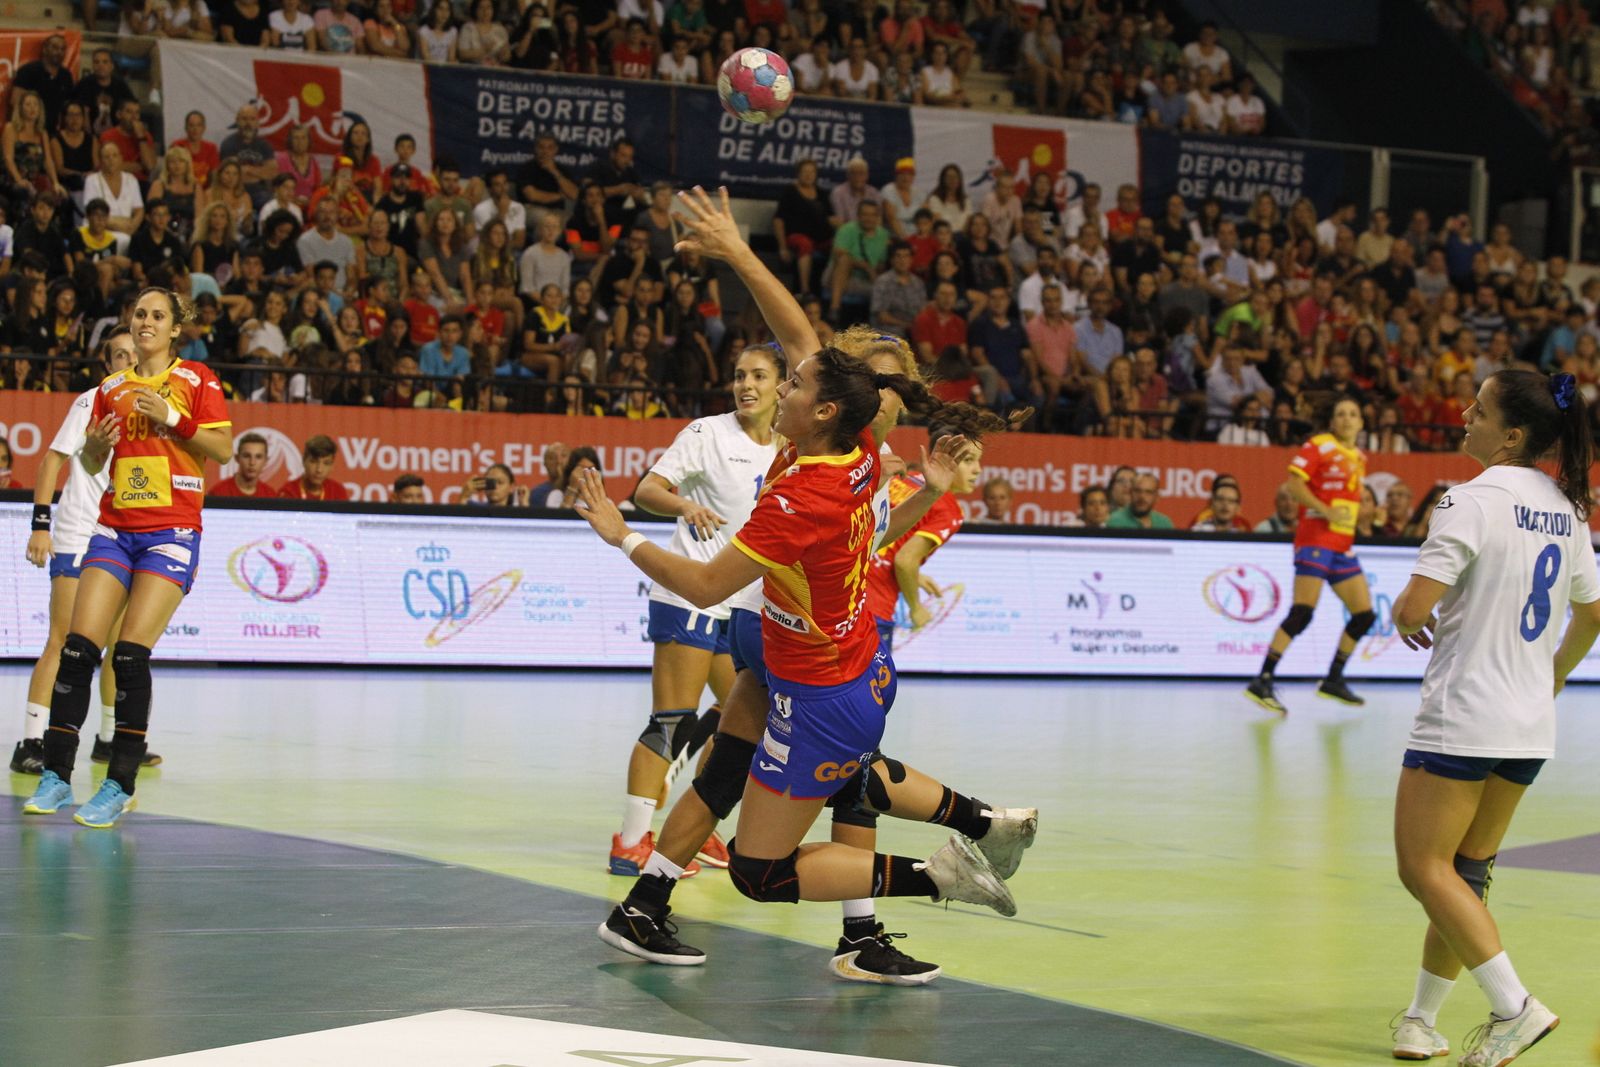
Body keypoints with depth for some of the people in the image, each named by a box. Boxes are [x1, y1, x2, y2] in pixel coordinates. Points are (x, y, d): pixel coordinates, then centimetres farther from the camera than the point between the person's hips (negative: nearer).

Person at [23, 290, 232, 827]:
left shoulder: (196, 379, 3)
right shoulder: (111, 387, 15)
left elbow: (222, 448, -4)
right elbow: (90, 465, 19)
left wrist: (172, 418, -15)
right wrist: (95, 445, -2)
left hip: (172, 530, -4)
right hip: (115, 526, 4)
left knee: (131, 652, -15)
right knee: (78, 646, -8)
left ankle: (121, 784, -9)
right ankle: (56, 776, -4)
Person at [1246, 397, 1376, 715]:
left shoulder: (1359, 458, 17)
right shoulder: (1319, 446, -5)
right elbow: (1294, 483, -14)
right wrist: (1326, 511, -21)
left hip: (1343, 547, 8)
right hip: (1315, 539, -8)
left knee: (1365, 615, 6)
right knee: (1302, 613, -17)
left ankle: (1333, 681, 17)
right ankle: (1262, 682, -17)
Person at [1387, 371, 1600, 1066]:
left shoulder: (1473, 501, -16)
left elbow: (1413, 609, -22)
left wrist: (1405, 617, 1)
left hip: (1463, 715, -8)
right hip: (1531, 725, 8)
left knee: (1424, 867, -1)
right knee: (1466, 870, 14)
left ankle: (1514, 1006, -10)